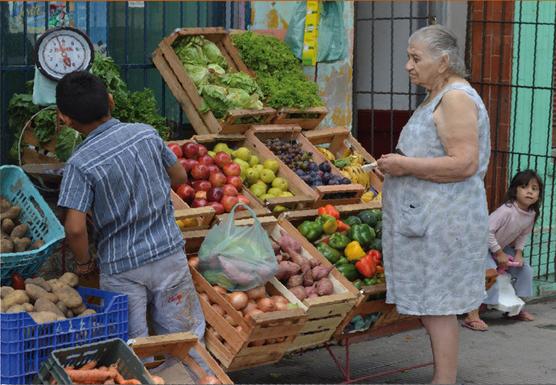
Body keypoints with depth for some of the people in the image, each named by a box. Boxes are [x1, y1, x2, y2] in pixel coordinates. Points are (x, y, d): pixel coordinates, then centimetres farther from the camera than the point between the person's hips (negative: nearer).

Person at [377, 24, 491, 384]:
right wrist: (401, 162, 14)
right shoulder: (439, 97, 17)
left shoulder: (456, 98, -15)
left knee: (437, 306, -5)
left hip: (441, 221, -10)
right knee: (432, 305, 14)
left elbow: (463, 164, -24)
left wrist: (407, 165, -18)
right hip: (426, 218, 10)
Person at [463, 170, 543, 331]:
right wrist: (498, 253, -24)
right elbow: (487, 230, -32)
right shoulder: (507, 210, -33)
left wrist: (518, 253, -8)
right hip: (485, 245, -8)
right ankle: (472, 316, -26)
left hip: (502, 247, 8)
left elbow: (524, 234, 7)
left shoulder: (532, 214, -9)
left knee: (525, 270, 7)